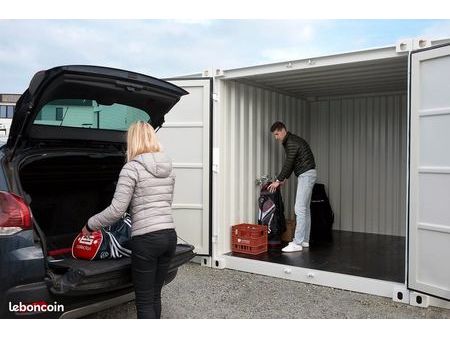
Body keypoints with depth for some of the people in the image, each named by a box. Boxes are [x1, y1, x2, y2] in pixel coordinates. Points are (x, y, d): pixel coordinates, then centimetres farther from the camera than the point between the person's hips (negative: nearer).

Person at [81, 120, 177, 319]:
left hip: (146, 239, -7)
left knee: (144, 301, 4)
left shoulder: (132, 167, -9)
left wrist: (90, 225, 2)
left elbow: (116, 210, -13)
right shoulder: (168, 167, 12)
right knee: (155, 296, 19)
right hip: (169, 235, 7)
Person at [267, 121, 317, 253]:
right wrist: (284, 178, 16)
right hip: (306, 175, 11)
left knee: (300, 208, -12)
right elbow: (291, 163, 21)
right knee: (305, 209, 11)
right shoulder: (289, 142, 17)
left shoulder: (292, 142, -16)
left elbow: (288, 163, -18)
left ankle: (297, 243, -12)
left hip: (306, 174, -11)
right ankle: (304, 240, 17)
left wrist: (278, 180, -12)